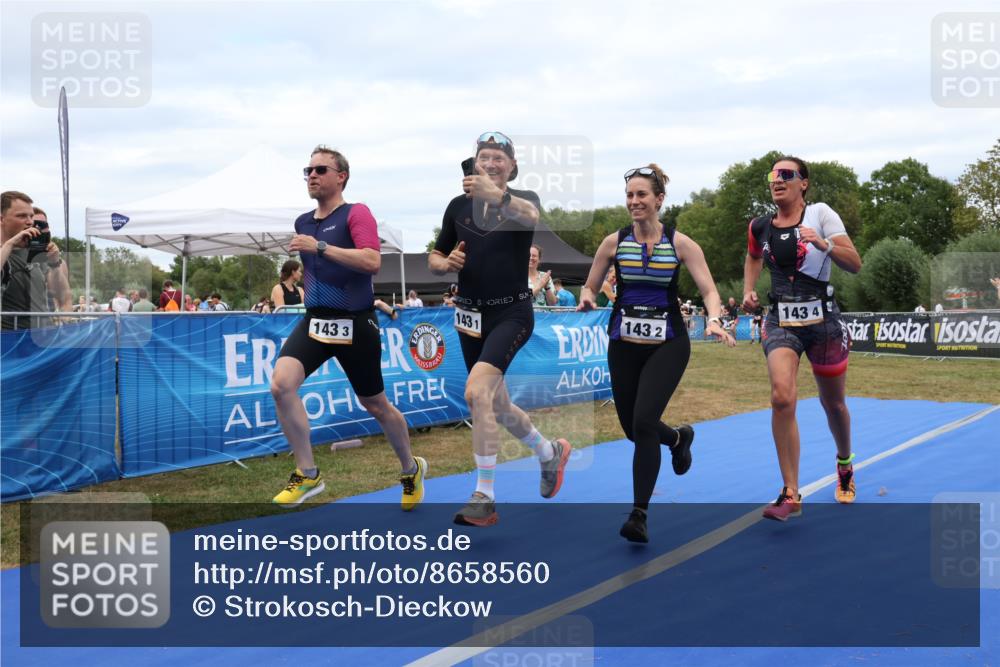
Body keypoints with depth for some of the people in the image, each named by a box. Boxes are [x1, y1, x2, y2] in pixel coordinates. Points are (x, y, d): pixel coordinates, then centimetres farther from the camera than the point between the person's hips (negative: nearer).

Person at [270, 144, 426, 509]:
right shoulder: (302, 222, 12)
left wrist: (320, 247, -25)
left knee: (375, 404, 9)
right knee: (281, 384, -19)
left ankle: (412, 469, 35)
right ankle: (308, 475, -6)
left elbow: (372, 262, -24)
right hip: (314, 321, 5)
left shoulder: (356, 213, -8)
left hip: (355, 324, -5)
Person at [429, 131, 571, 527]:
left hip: (512, 313, -5)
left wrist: (496, 196, -53)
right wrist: (447, 263, -11)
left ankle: (484, 498, -16)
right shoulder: (459, 205, 5)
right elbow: (434, 260, 14)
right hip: (471, 315, 6)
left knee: (476, 391, -25)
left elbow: (530, 216, -33)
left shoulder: (523, 199, -6)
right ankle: (550, 453, 44)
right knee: (496, 406, 16)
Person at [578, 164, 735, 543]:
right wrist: (587, 299, -15)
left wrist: (714, 321, -27)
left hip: (668, 345, -3)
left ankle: (639, 515, -8)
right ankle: (679, 438, 47)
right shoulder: (614, 242, 1)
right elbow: (590, 287, 8)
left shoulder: (680, 244, -4)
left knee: (644, 422, -18)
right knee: (633, 428, 10)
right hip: (624, 345, 3)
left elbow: (708, 289, -8)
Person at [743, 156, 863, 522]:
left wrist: (824, 244, -28)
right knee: (782, 398, -21)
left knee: (833, 405, 13)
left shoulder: (821, 214, -6)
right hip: (781, 322, 1)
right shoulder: (760, 226, 4)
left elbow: (855, 264, -12)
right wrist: (748, 291, 10)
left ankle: (844, 464, 46)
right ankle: (791, 495, -14)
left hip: (823, 320, -1)